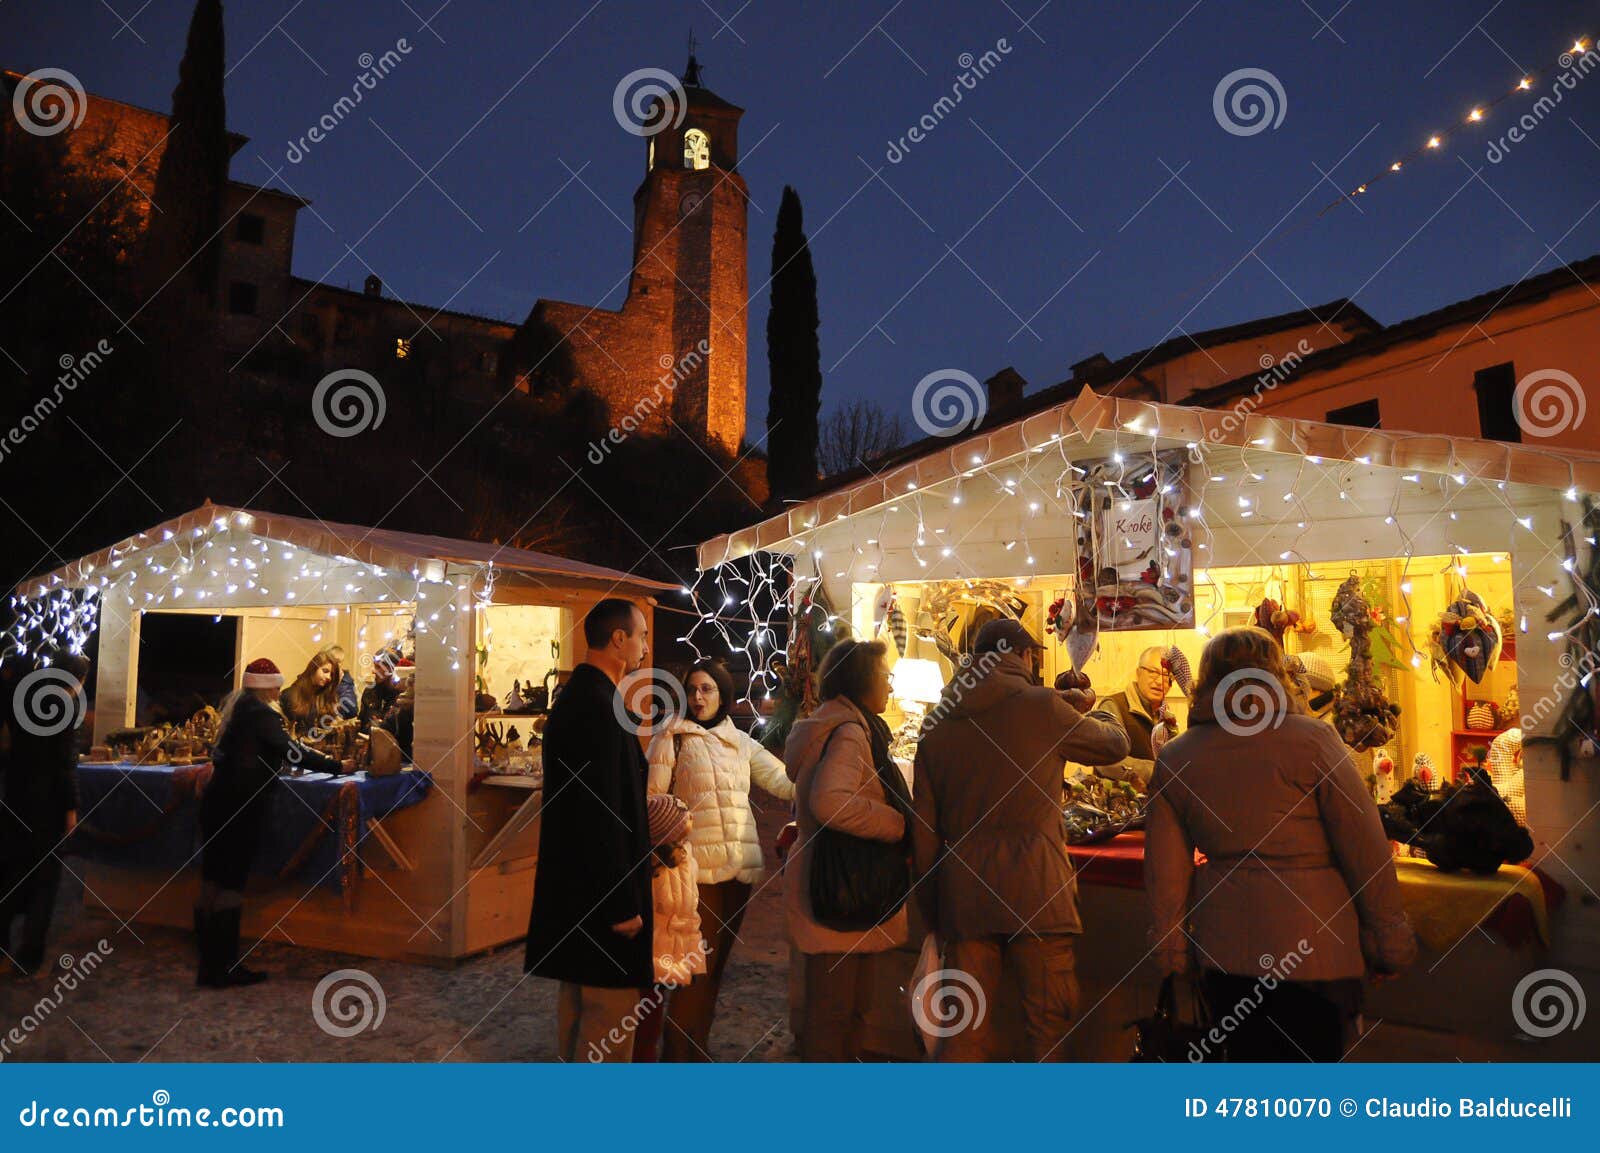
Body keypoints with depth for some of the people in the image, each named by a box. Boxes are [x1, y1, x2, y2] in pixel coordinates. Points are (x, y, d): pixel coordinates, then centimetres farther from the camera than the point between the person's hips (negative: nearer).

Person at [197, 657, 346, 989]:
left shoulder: (235, 707, 13)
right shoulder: (261, 714, -13)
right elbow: (293, 751, -17)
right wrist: (337, 767, -9)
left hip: (217, 799, 8)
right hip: (239, 806, -8)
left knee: (212, 880, 11)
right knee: (231, 885, -2)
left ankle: (210, 966, 19)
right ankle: (224, 970, 5)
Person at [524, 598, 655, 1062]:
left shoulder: (572, 697, 10)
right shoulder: (601, 707, -21)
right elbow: (604, 814, -24)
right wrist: (623, 906, -19)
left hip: (573, 881, 11)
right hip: (603, 891, -11)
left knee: (577, 1001, 21)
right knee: (612, 1014, 1)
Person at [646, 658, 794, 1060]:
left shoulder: (741, 741, 12)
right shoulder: (674, 737, -1)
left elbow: (785, 782, 8)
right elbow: (653, 790, -10)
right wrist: (665, 740, -19)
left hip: (740, 865, 5)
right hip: (698, 866, -5)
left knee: (717, 960, 15)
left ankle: (698, 1045, 30)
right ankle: (679, 1051, 11)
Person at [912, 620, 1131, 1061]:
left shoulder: (937, 720, 9)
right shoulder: (1042, 705, -4)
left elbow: (924, 824, 10)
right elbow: (1115, 744, 13)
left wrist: (931, 906, 17)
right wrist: (1086, 708, 33)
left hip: (962, 892, 4)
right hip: (1034, 889, -4)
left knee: (965, 1028, 10)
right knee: (1049, 1024, 8)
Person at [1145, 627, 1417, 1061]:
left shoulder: (1174, 758, 1)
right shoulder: (1310, 738, -10)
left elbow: (1164, 869, 3)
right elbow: (1366, 848, -8)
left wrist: (1171, 949, 11)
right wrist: (1389, 936, 2)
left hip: (1222, 949, 3)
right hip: (1310, 944, -3)